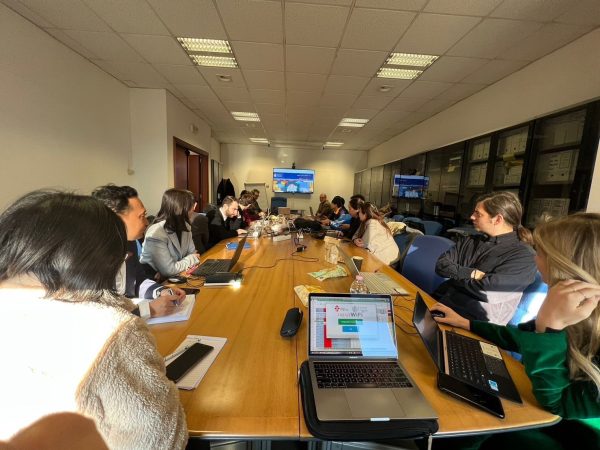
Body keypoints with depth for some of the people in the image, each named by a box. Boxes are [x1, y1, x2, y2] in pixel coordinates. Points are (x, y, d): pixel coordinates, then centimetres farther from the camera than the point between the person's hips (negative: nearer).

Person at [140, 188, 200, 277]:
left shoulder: (184, 226, -2)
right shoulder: (156, 234, -24)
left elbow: (192, 252, 5)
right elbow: (169, 270, -26)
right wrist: (192, 259, -12)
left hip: (176, 276, 7)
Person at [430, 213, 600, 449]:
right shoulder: (577, 311, -8)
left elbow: (557, 404, -29)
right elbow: (520, 337, 8)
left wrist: (550, 325, -40)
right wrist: (465, 322, 8)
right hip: (544, 413, 5)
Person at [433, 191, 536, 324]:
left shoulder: (523, 255, -6)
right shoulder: (469, 241, 12)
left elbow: (487, 291, -18)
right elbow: (441, 265, 3)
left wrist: (454, 275, -4)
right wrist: (470, 273, -13)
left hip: (471, 321, -6)